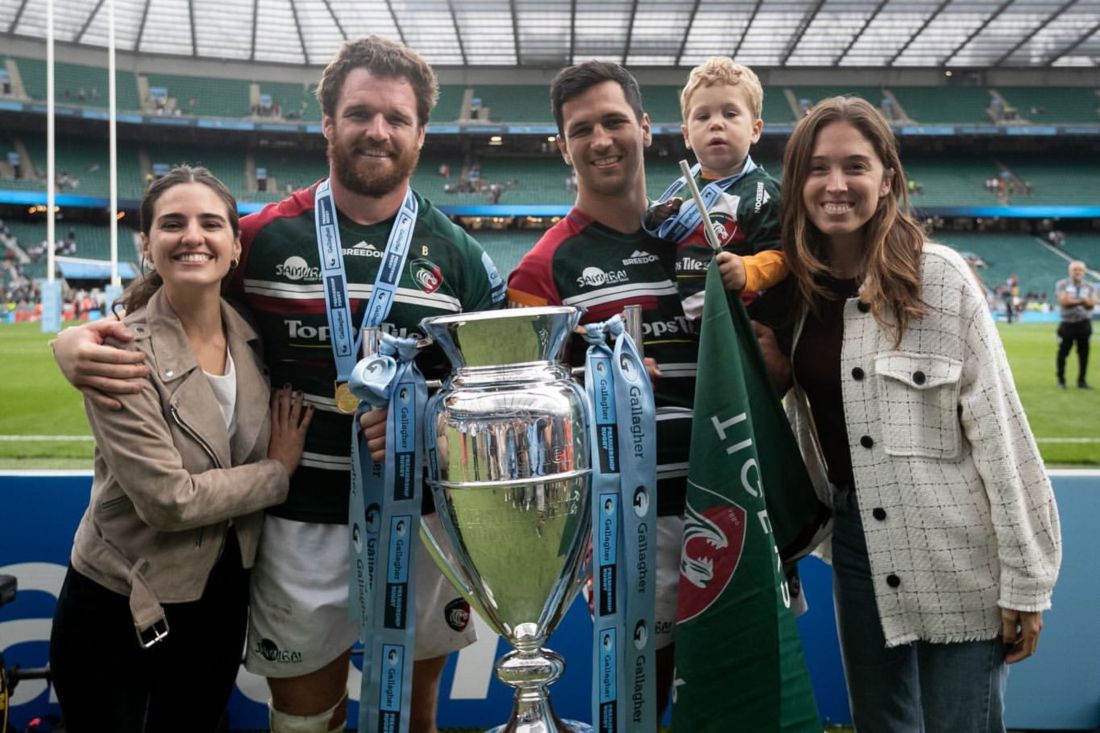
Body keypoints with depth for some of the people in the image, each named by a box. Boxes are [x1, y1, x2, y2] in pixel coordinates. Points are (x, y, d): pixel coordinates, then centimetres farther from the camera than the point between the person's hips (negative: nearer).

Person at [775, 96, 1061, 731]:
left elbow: (998, 427, -13)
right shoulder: (801, 285, 3)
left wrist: (1024, 581, -13)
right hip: (856, 543, 5)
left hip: (953, 558, -5)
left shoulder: (938, 275, -12)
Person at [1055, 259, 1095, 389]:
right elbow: (1064, 301, -15)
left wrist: (1072, 300, -22)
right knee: (1063, 352, 0)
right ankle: (1061, 379, 13)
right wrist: (1081, 301, -13)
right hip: (1067, 323, -2)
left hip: (1084, 324, 2)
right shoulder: (1062, 285, 0)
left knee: (1084, 353, 4)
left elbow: (1092, 304, -5)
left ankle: (1082, 380, 14)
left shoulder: (1090, 286, 8)